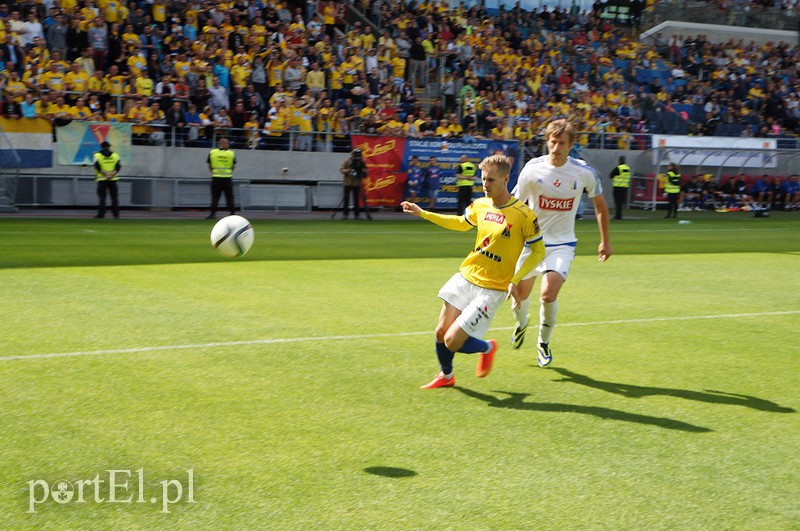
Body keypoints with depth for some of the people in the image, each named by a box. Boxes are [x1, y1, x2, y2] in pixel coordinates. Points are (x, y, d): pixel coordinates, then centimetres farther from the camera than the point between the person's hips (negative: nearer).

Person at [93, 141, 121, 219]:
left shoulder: (97, 155, 2)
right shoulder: (115, 155, 8)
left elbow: (98, 167, -10)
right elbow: (118, 167, -4)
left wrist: (105, 175, -13)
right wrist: (111, 175, -13)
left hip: (102, 179, -2)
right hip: (113, 180, 2)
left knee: (102, 197, 0)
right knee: (114, 197, 7)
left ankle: (101, 213, -7)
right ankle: (116, 214, 6)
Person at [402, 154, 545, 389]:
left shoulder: (523, 215, -16)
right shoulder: (480, 205, 2)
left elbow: (538, 251, -7)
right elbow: (461, 223, 24)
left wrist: (515, 280, -18)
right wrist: (422, 213, 21)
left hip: (491, 289, -6)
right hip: (465, 277, 6)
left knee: (452, 342, -10)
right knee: (441, 332, 6)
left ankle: (487, 348, 21)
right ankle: (446, 376, 34)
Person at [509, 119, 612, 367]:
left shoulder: (584, 172, -10)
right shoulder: (532, 169, -11)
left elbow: (600, 205, 8)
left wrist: (605, 241, 12)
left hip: (562, 244, -1)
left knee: (548, 294, -21)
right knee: (519, 296, 10)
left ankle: (544, 342, 7)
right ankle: (521, 324, 48)